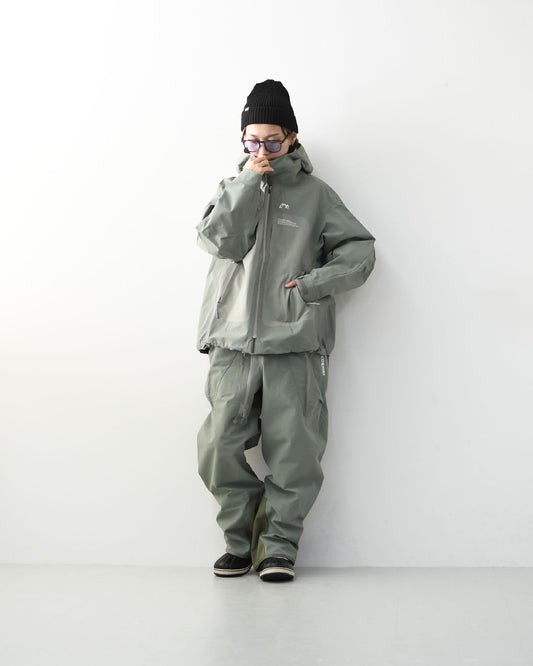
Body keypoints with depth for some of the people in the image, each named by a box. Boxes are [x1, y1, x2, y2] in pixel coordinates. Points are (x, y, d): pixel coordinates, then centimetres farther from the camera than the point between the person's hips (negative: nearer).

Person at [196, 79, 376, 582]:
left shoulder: (314, 192, 13)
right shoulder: (231, 190, 18)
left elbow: (359, 249, 8)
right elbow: (222, 241, 0)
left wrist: (313, 283, -6)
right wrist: (248, 181, -3)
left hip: (295, 343, -1)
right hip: (233, 343, 2)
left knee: (293, 455, -5)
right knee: (219, 449, -8)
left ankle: (279, 545, 9)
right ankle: (242, 540, 9)